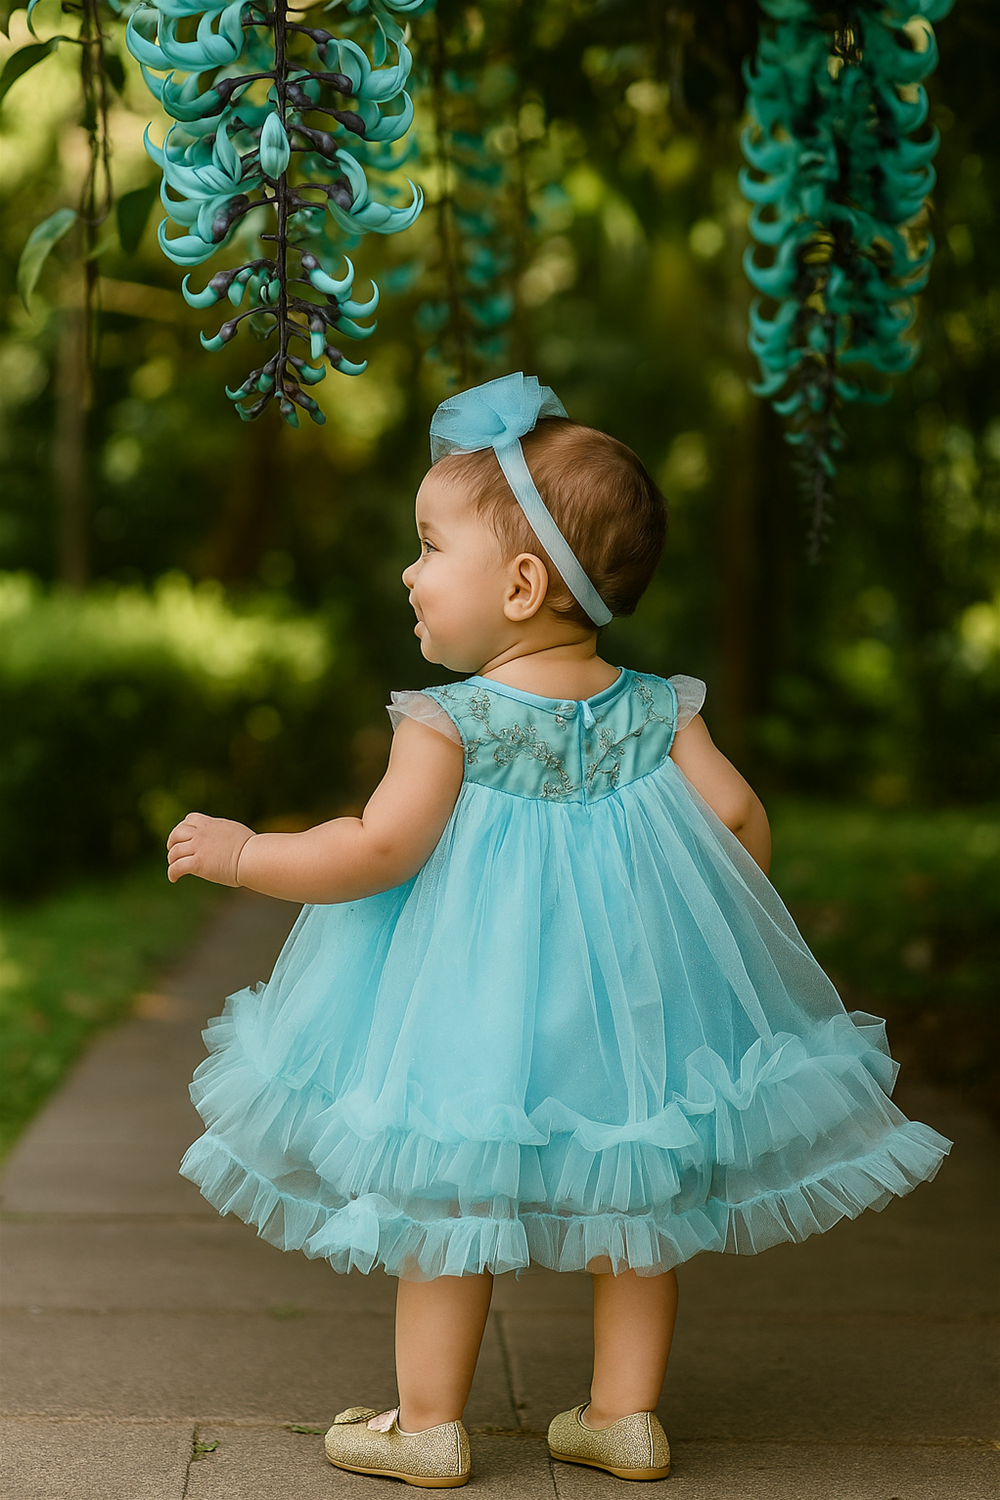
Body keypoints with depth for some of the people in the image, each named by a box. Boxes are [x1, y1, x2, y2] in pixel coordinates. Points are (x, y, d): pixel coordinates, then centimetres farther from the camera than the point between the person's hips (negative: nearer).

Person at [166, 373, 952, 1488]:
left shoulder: (448, 723, -14)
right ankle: (626, 1414, 23)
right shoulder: (657, 712, 0)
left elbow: (380, 850, -18)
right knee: (626, 1190, 17)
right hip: (625, 976, 5)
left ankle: (428, 1424, 18)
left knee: (447, 1191, 9)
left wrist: (242, 853, -7)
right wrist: (709, 927, 14)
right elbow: (739, 820, -3)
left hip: (476, 983, -4)